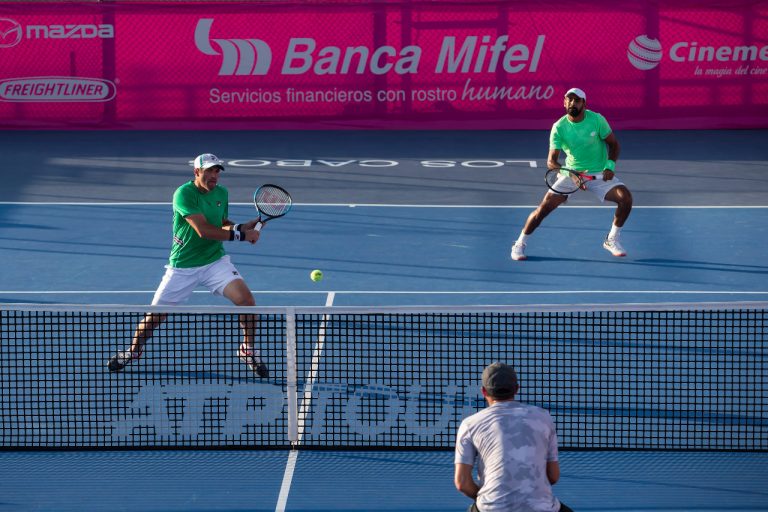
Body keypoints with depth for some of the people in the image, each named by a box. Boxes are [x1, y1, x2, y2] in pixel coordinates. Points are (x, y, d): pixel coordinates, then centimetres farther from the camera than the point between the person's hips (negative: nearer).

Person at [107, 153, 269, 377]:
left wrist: (249, 225, -3)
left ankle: (248, 350, 4)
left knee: (246, 299, -18)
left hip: (215, 261, 4)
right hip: (182, 266, -4)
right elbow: (204, 230, -27)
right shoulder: (184, 194, -19)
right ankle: (133, 350, 32)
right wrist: (241, 235, -24)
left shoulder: (222, 193, 2)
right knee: (155, 315, 3)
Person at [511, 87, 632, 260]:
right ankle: (520, 244, 2)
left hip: (600, 174, 1)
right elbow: (551, 161, -17)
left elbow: (613, 143, 1)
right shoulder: (559, 127, -13)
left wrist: (610, 165, -16)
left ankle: (612, 240, 2)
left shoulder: (596, 120, -11)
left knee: (625, 197, -20)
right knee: (545, 206, -16)